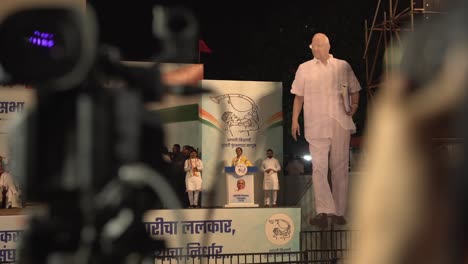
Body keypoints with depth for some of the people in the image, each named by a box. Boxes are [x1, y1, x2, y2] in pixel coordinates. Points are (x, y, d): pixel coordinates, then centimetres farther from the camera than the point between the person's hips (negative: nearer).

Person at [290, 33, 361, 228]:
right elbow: (298, 96, 11)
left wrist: (354, 105, -1)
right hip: (316, 126, -1)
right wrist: (295, 120, 3)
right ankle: (323, 212, -15)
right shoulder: (304, 69, 10)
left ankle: (339, 212, 12)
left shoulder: (343, 66, 10)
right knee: (319, 168, -11)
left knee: (340, 168, 4)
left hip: (341, 124, 1)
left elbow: (354, 90, 17)